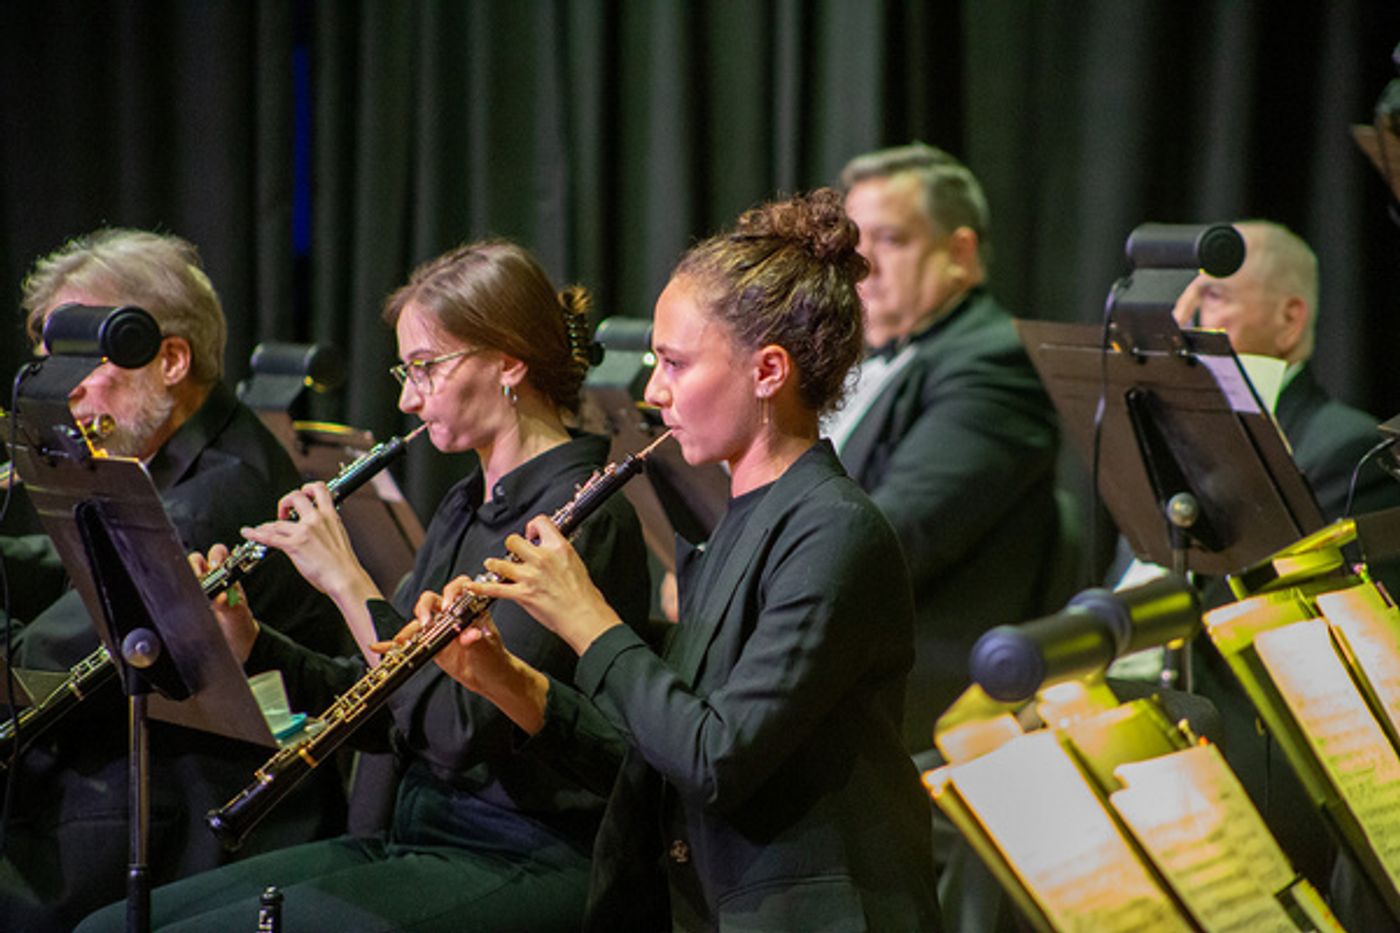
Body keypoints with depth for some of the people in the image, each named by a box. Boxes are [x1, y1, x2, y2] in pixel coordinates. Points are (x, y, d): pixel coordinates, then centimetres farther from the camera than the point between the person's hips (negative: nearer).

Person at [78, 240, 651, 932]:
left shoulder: (581, 517, -14)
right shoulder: (465, 506, 15)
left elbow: (461, 728, -23)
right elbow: (386, 705, 18)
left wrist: (348, 582, -17)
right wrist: (249, 643, 4)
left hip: (521, 867, -9)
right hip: (417, 838, 9)